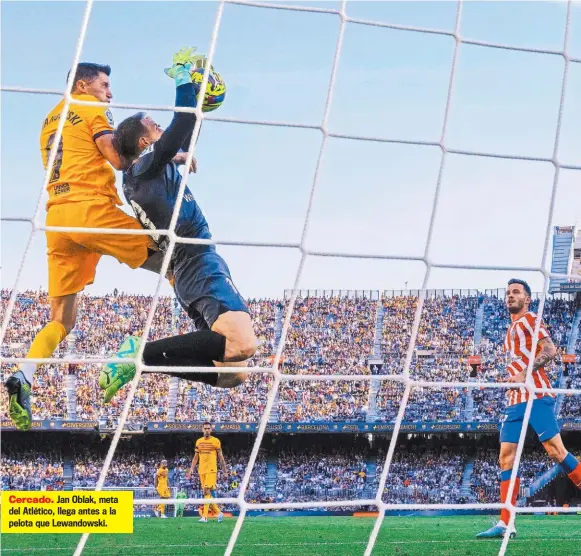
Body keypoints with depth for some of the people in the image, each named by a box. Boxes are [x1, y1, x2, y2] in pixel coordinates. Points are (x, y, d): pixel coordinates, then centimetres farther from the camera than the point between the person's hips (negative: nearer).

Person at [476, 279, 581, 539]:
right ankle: (505, 524, -3)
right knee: (506, 458, 0)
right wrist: (513, 382, 14)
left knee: (556, 451, -12)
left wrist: (525, 374, -21)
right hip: (515, 400, 9)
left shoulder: (529, 320, -1)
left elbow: (550, 350, -14)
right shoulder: (512, 328, 23)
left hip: (536, 396, -9)